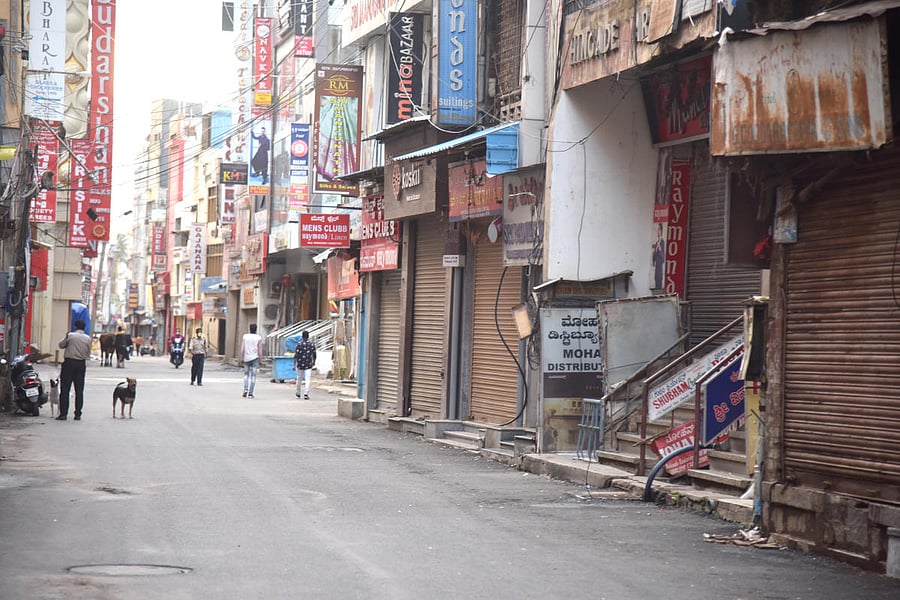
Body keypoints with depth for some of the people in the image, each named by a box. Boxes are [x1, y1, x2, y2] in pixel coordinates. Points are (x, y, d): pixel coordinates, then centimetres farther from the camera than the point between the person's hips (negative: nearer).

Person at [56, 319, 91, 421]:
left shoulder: (70, 335, -6)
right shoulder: (88, 338, 2)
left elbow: (61, 345, 7)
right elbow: (88, 353, 7)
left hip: (69, 363, -3)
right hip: (81, 364, 3)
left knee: (65, 389, 1)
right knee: (79, 390, 7)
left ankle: (63, 414, -3)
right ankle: (78, 414, 6)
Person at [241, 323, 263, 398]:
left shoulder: (245, 337, 0)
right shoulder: (258, 338, -5)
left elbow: (242, 349, -3)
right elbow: (260, 351, -7)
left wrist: (241, 358, 3)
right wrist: (260, 360, 1)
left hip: (246, 358, 2)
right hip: (254, 358, -2)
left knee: (246, 374, 18)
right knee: (253, 376, 3)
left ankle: (245, 389, 0)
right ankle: (250, 393, -1)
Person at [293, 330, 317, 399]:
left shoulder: (299, 344, -7)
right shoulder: (312, 344, 0)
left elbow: (296, 355, -10)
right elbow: (314, 355, 10)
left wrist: (294, 365, -7)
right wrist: (314, 362, 28)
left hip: (300, 364, 0)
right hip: (308, 365, 0)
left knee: (299, 379, 15)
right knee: (308, 379, -4)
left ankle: (298, 394, 27)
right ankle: (306, 393, -18)